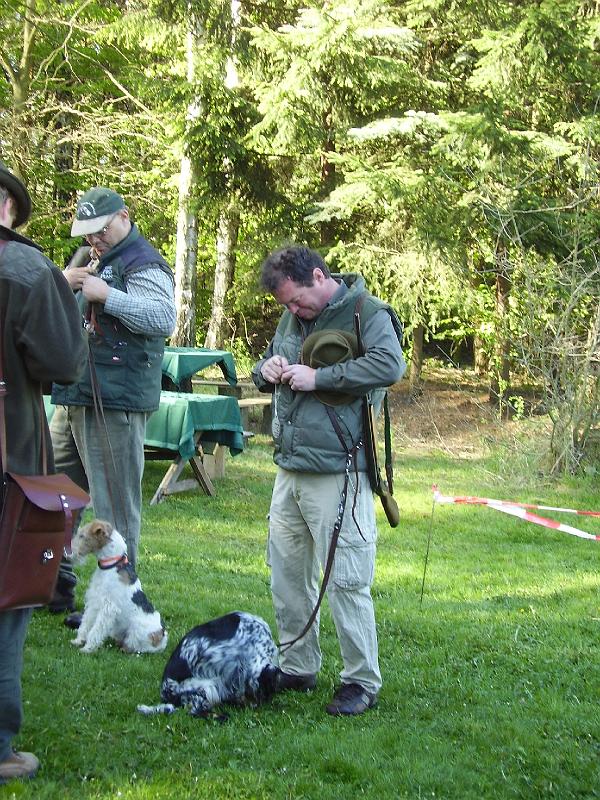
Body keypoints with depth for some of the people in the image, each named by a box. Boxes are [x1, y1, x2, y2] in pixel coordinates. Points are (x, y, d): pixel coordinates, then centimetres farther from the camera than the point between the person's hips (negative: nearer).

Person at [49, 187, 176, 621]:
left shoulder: (143, 264, -8)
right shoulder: (88, 258, 20)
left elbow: (165, 318, -22)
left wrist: (107, 295, -24)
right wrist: (63, 284, 2)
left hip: (115, 402, -9)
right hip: (73, 397, 9)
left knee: (115, 504, -5)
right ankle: (56, 584, 27)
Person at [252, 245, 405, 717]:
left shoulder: (366, 313, -8)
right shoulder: (292, 319, 17)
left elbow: (390, 366, -23)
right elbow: (267, 364, 30)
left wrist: (317, 378, -21)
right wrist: (266, 371, 4)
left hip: (337, 474, -8)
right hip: (289, 470, 8)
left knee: (346, 581, -6)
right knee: (287, 573, 13)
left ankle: (363, 682, 4)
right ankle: (298, 668, 26)